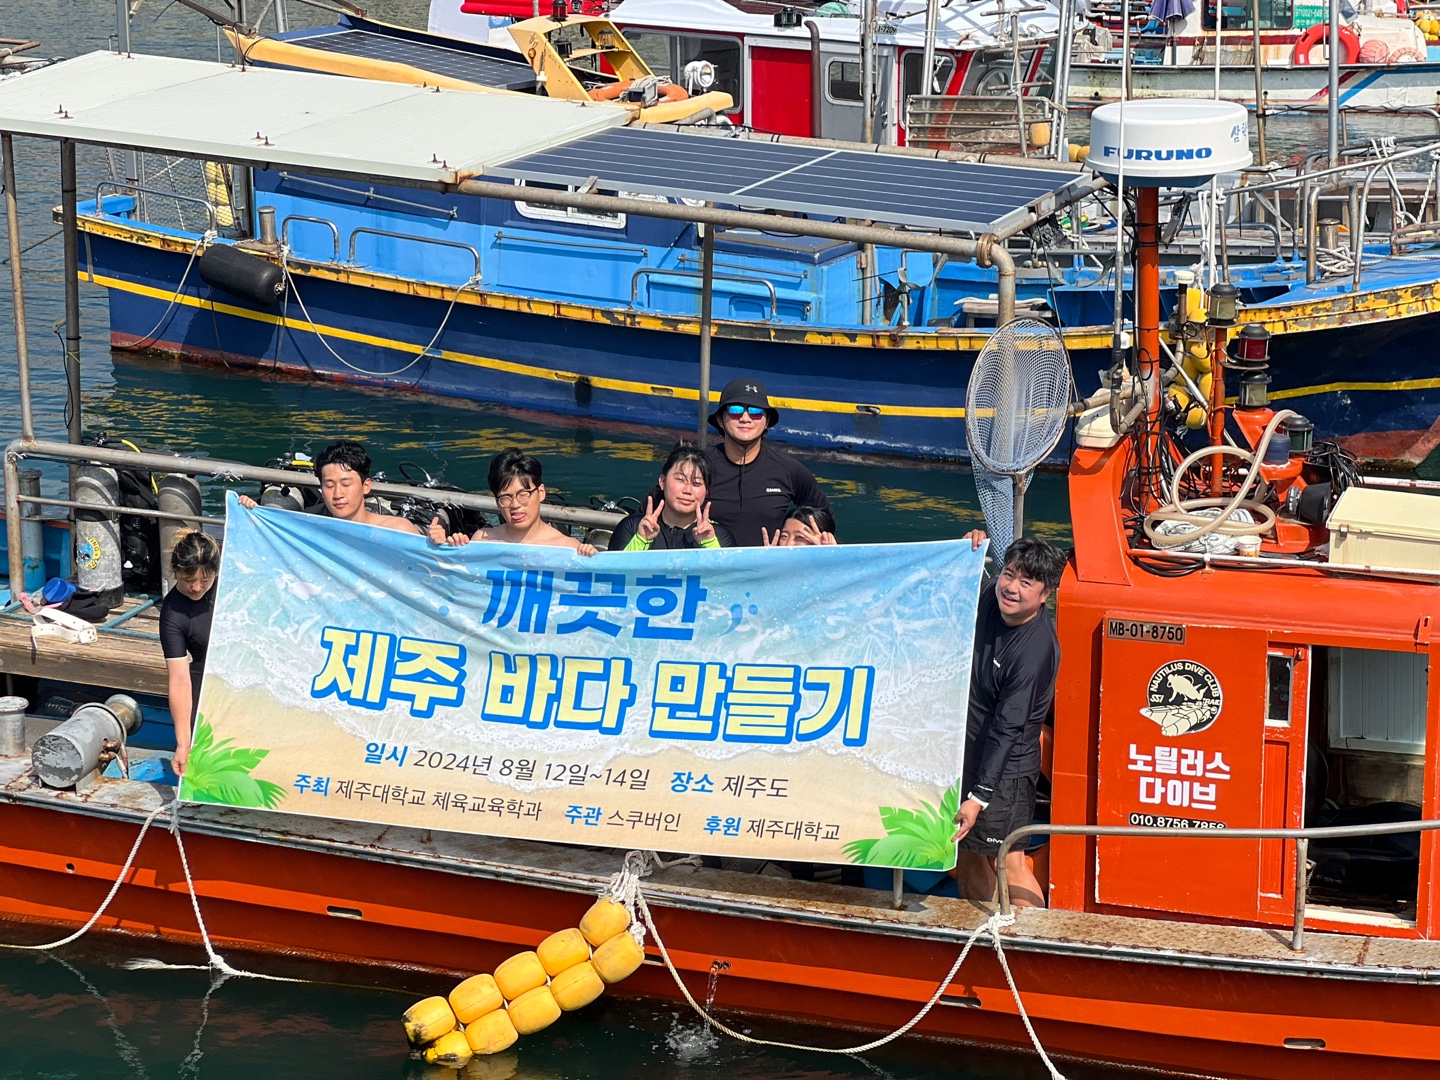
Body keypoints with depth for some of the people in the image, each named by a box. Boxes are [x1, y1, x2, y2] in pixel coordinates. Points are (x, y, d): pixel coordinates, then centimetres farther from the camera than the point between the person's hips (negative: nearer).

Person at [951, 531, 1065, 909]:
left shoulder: (1036, 650, -27)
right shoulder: (992, 600, -6)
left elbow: (1007, 728, -26)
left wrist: (979, 797, -26)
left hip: (1004, 768, -8)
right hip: (965, 751, 8)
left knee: (1007, 860, -4)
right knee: (963, 849, 17)